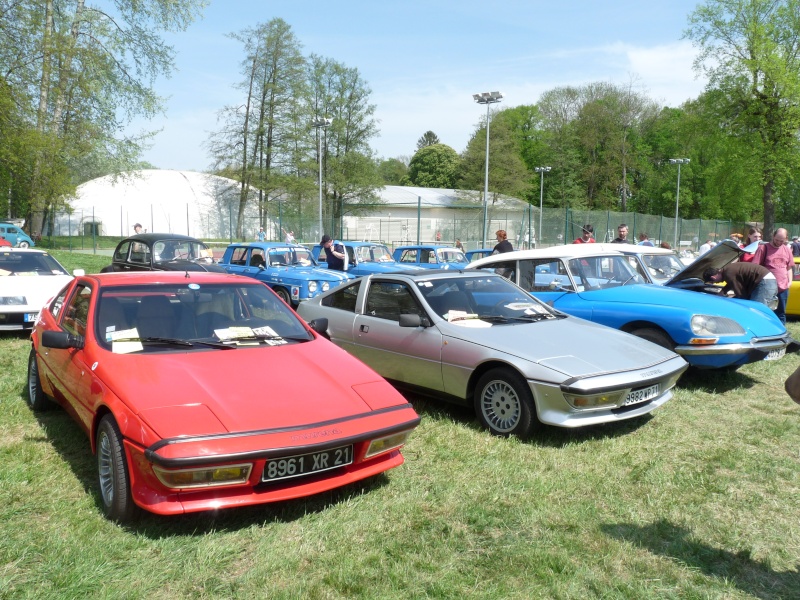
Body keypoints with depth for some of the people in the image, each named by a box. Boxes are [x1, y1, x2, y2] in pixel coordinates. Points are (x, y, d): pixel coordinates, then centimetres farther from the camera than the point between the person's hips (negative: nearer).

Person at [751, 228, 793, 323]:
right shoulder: (763, 248, -6)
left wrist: (790, 281, 6)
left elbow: (789, 267, 18)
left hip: (783, 287, 5)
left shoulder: (787, 250, 10)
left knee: (781, 312, 12)